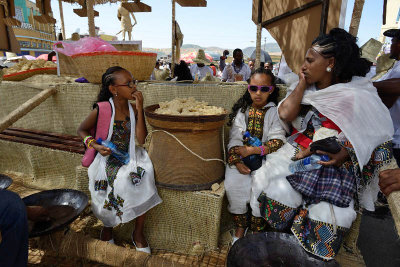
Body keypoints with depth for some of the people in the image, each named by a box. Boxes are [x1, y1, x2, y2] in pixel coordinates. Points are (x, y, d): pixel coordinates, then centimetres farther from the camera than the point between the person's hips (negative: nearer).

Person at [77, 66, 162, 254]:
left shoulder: (134, 108, -3)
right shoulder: (102, 109, -11)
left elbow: (141, 139, -12)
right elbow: (82, 130, 4)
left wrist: (139, 109, -17)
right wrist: (95, 145, -14)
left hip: (130, 157, 2)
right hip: (108, 159, -2)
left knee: (142, 175, -25)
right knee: (114, 183, -28)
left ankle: (138, 232, -3)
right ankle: (107, 226, 9)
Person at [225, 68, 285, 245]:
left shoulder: (275, 112, 2)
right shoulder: (242, 111, 9)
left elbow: (278, 142, -8)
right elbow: (234, 139, 2)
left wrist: (252, 150, -18)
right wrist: (236, 161, -13)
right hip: (242, 158, 2)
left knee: (261, 186, -24)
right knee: (232, 182, -20)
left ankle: (257, 229, 2)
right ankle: (240, 225, 4)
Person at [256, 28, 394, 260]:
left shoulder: (359, 95, -5)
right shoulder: (307, 88, 9)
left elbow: (378, 136, -5)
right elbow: (285, 113, -6)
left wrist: (345, 153, -19)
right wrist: (302, 83, -1)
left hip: (336, 162, -3)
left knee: (329, 212, -22)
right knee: (278, 189, -19)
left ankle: (315, 255, 8)